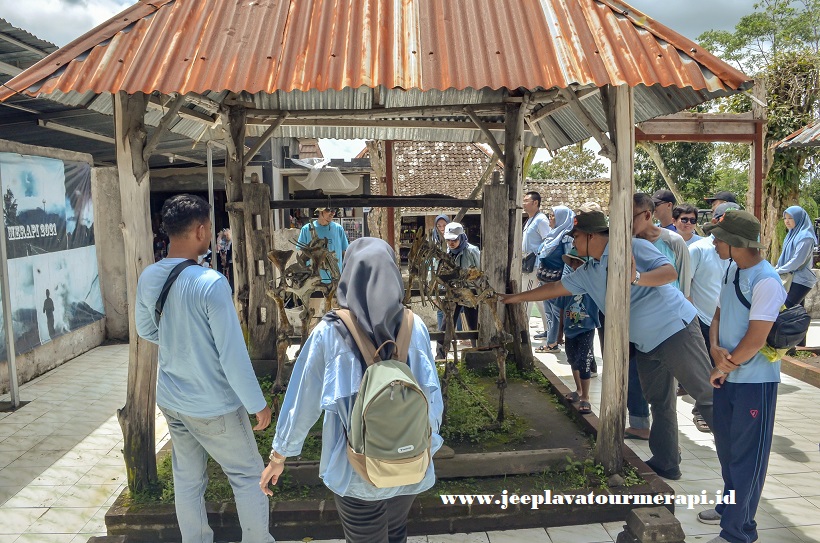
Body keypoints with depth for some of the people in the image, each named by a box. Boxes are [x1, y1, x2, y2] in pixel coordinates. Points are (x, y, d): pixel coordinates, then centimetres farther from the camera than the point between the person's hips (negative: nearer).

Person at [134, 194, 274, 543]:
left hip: (170, 400, 7)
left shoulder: (148, 278, -4)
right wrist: (258, 404, -12)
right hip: (214, 406, -6)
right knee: (249, 475, 13)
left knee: (187, 480, 19)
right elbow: (233, 355, -22)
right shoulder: (210, 283, -25)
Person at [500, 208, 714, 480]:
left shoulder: (633, 248, -12)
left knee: (707, 395, -6)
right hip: (646, 345, 8)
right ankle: (665, 463, 22)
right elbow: (555, 288, 18)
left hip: (675, 328, -8)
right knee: (660, 403, 13)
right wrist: (518, 297, 22)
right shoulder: (587, 273, 9)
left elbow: (670, 272, -19)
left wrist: (636, 277, -36)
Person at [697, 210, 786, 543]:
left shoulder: (766, 282, -22)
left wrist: (724, 367, -10)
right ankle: (730, 507, 41)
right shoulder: (732, 270, 5)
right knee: (726, 446, 21)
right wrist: (715, 349, -7)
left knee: (746, 455, 3)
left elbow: (755, 340, -23)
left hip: (754, 381, -8)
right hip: (727, 376, 9)